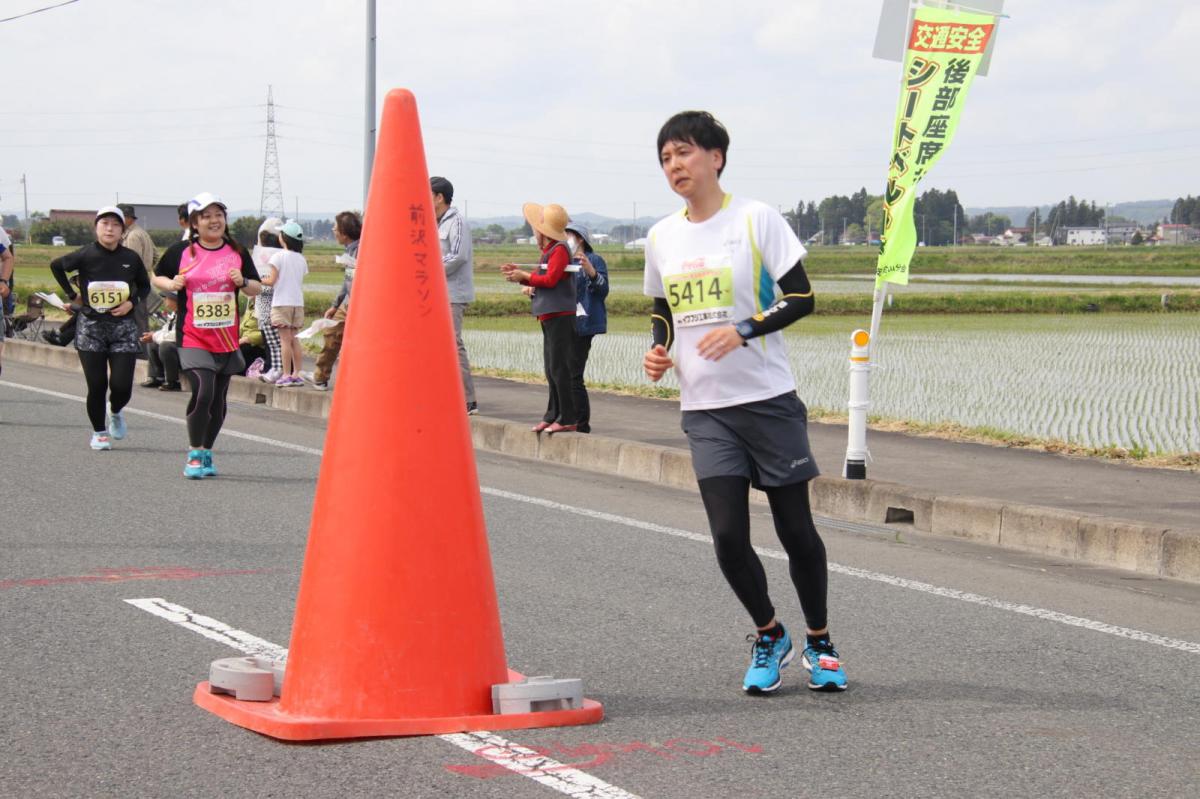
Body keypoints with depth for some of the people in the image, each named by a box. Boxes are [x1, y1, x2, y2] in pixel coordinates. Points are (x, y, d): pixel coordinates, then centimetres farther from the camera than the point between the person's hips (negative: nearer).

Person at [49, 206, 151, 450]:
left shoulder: (131, 258, -1)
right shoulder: (86, 255, -6)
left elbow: (144, 285, 14)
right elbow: (56, 265, 9)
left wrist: (132, 303, -4)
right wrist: (72, 295, 6)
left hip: (123, 327, 1)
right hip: (91, 326, -1)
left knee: (122, 386, -5)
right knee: (97, 386, -2)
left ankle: (115, 412, 28)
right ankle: (99, 432, 18)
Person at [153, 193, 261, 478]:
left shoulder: (237, 253, 6)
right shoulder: (180, 251, 0)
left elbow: (256, 289, 13)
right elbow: (157, 278, 12)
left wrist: (242, 282, -8)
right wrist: (171, 284, -9)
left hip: (227, 339, 3)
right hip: (193, 338, -3)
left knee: (218, 401, 9)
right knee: (203, 391, -19)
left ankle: (207, 453, 25)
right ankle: (194, 454, -5)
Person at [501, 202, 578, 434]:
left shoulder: (559, 250, -11)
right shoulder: (548, 251, 18)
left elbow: (550, 279, -19)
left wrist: (525, 276, -7)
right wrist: (520, 273, 8)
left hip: (560, 316, -10)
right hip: (549, 317, 10)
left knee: (559, 367, -10)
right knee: (551, 370, 13)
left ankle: (567, 419, -9)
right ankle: (552, 416, 19)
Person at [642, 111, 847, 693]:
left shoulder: (756, 219, -5)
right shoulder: (661, 237, 9)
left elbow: (801, 297, -6)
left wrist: (744, 330, -20)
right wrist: (658, 350, 2)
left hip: (768, 399, -3)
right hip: (704, 409, 3)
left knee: (795, 529, 4)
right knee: (728, 535, -5)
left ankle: (819, 644, 23)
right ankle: (768, 638, 18)